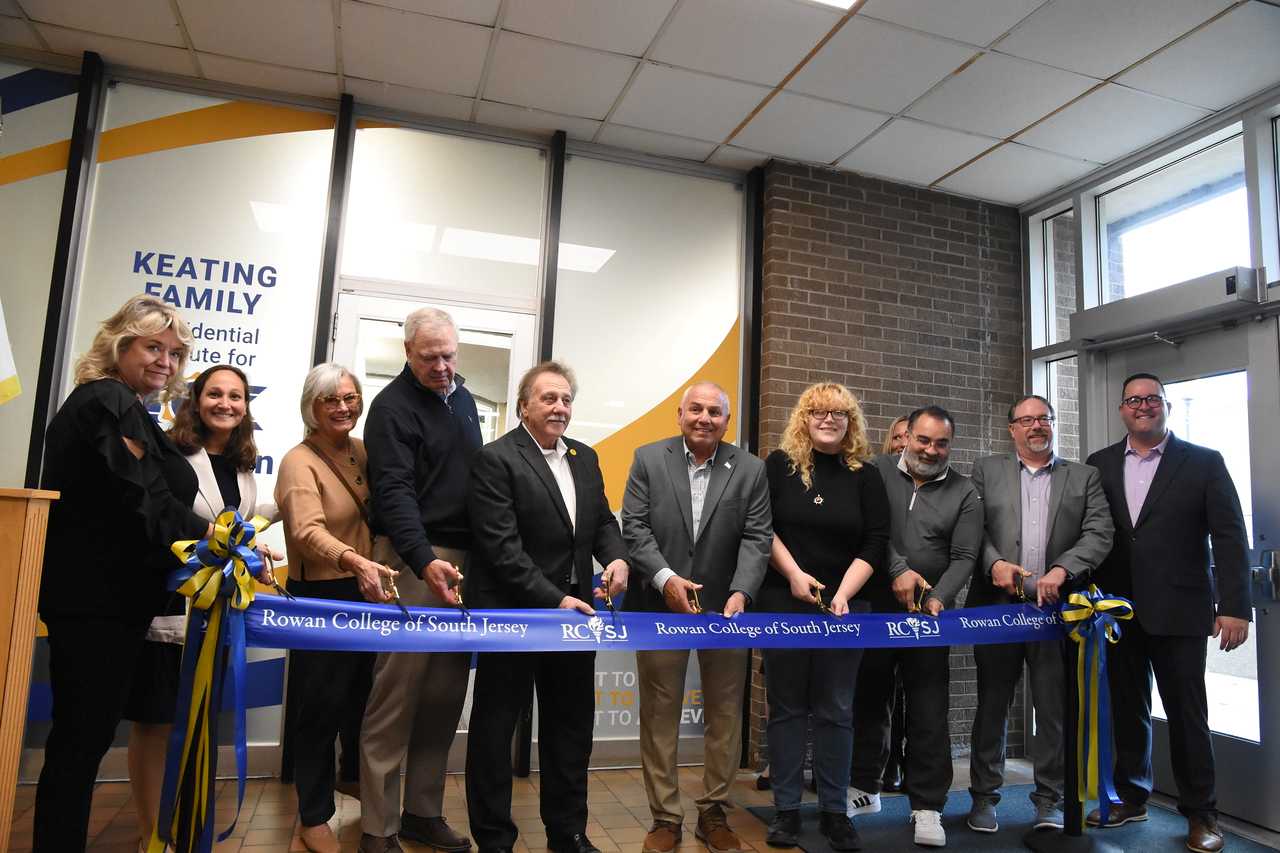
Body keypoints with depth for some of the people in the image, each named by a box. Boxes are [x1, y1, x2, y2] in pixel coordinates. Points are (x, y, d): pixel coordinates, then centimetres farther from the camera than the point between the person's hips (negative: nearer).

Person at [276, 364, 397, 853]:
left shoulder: (362, 451, 6)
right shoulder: (299, 462, -14)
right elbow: (308, 530, -30)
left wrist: (371, 567, -5)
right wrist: (355, 561, -46)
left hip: (367, 593, 6)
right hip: (321, 598, -6)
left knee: (364, 697, 18)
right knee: (320, 707, 5)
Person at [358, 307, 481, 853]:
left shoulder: (462, 398, 15)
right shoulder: (393, 406, -7)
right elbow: (394, 491, -18)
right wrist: (426, 562, -31)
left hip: (465, 559, 7)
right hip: (415, 559, -7)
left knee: (446, 695, 10)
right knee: (397, 695, -2)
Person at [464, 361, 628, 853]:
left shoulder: (585, 458, 10)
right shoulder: (496, 460, -11)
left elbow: (602, 520, 13)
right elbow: (502, 546, -18)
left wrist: (616, 556, -9)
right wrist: (553, 599, -22)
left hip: (573, 611, 7)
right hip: (513, 613, -6)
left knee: (572, 726, 17)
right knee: (496, 727, 9)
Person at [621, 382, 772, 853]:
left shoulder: (751, 470, 1)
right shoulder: (649, 459, 0)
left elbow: (757, 538, -4)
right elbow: (635, 527, -5)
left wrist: (740, 593, -18)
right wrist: (665, 579, -17)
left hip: (725, 607, 1)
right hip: (660, 605, -1)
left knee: (725, 714, 11)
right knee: (659, 713, 8)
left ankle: (714, 813, 28)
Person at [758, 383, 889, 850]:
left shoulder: (866, 476, 3)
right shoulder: (780, 465, 0)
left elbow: (875, 543, -1)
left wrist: (843, 594, -12)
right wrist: (794, 574, -11)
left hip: (844, 606, 1)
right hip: (783, 602, -1)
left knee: (836, 710, 7)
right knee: (787, 706, 6)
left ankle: (834, 811, 18)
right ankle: (786, 809, 15)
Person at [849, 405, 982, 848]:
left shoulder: (965, 493, 3)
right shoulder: (877, 472, 1)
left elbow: (963, 558, -3)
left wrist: (937, 600, -17)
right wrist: (897, 569, -17)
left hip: (928, 614, 0)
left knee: (929, 711, 2)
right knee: (868, 699, 12)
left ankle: (928, 806, 15)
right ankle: (864, 788, 28)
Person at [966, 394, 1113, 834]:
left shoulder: (1085, 477, 11)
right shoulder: (986, 471, 10)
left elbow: (1099, 533, 0)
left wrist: (1061, 570, -14)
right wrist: (995, 563, -15)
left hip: (1056, 606, 0)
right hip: (997, 605, 0)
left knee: (1054, 707, 5)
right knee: (992, 704, 8)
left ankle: (1049, 800, 20)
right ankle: (984, 796, 19)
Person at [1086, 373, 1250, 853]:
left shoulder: (1203, 462, 0)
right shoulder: (1100, 465, 7)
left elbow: (1229, 537, -4)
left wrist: (1234, 606, -11)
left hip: (1179, 611, -2)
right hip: (1118, 610, 3)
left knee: (1187, 713, 5)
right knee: (1126, 709, 12)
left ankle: (1200, 814, 21)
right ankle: (1131, 798, 27)